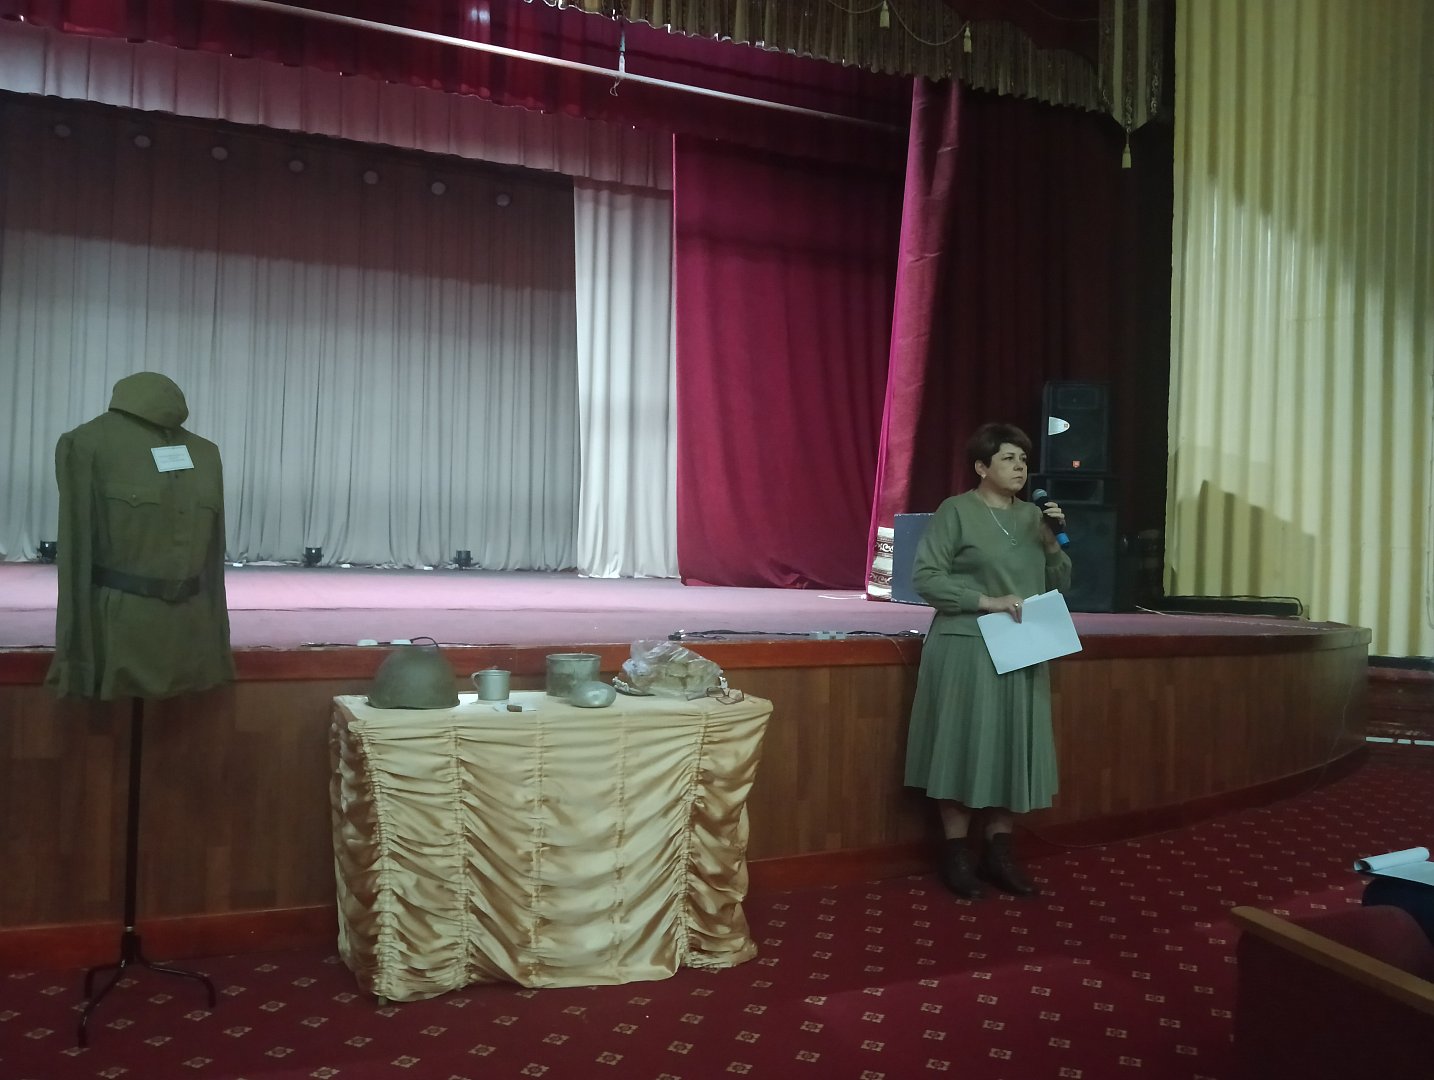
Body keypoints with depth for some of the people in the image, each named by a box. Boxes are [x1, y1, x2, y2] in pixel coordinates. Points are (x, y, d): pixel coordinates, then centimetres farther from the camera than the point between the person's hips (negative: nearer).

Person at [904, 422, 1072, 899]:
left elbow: (1057, 586, 13)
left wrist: (1052, 543, -5)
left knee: (1011, 748, 7)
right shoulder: (956, 511, -6)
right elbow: (924, 577, -12)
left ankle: (998, 851, 17)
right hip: (967, 650, -6)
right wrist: (987, 601, -19)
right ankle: (957, 852, 9)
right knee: (964, 745, -2)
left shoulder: (1031, 515, 11)